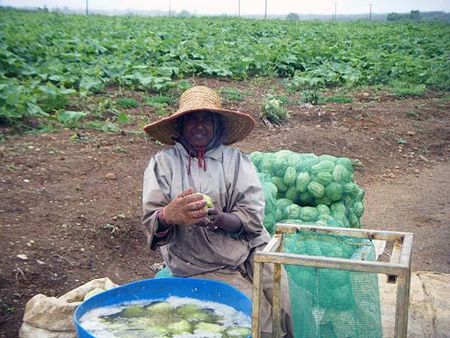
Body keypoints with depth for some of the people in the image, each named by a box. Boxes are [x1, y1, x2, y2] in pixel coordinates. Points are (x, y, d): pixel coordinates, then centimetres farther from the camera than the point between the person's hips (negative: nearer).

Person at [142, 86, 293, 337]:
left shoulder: (236, 160, 3)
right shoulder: (163, 163, 1)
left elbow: (253, 217, -4)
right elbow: (151, 223, -6)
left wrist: (218, 218, -24)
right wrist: (170, 214, -29)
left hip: (250, 250, 2)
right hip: (202, 266, -2)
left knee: (286, 310, -15)